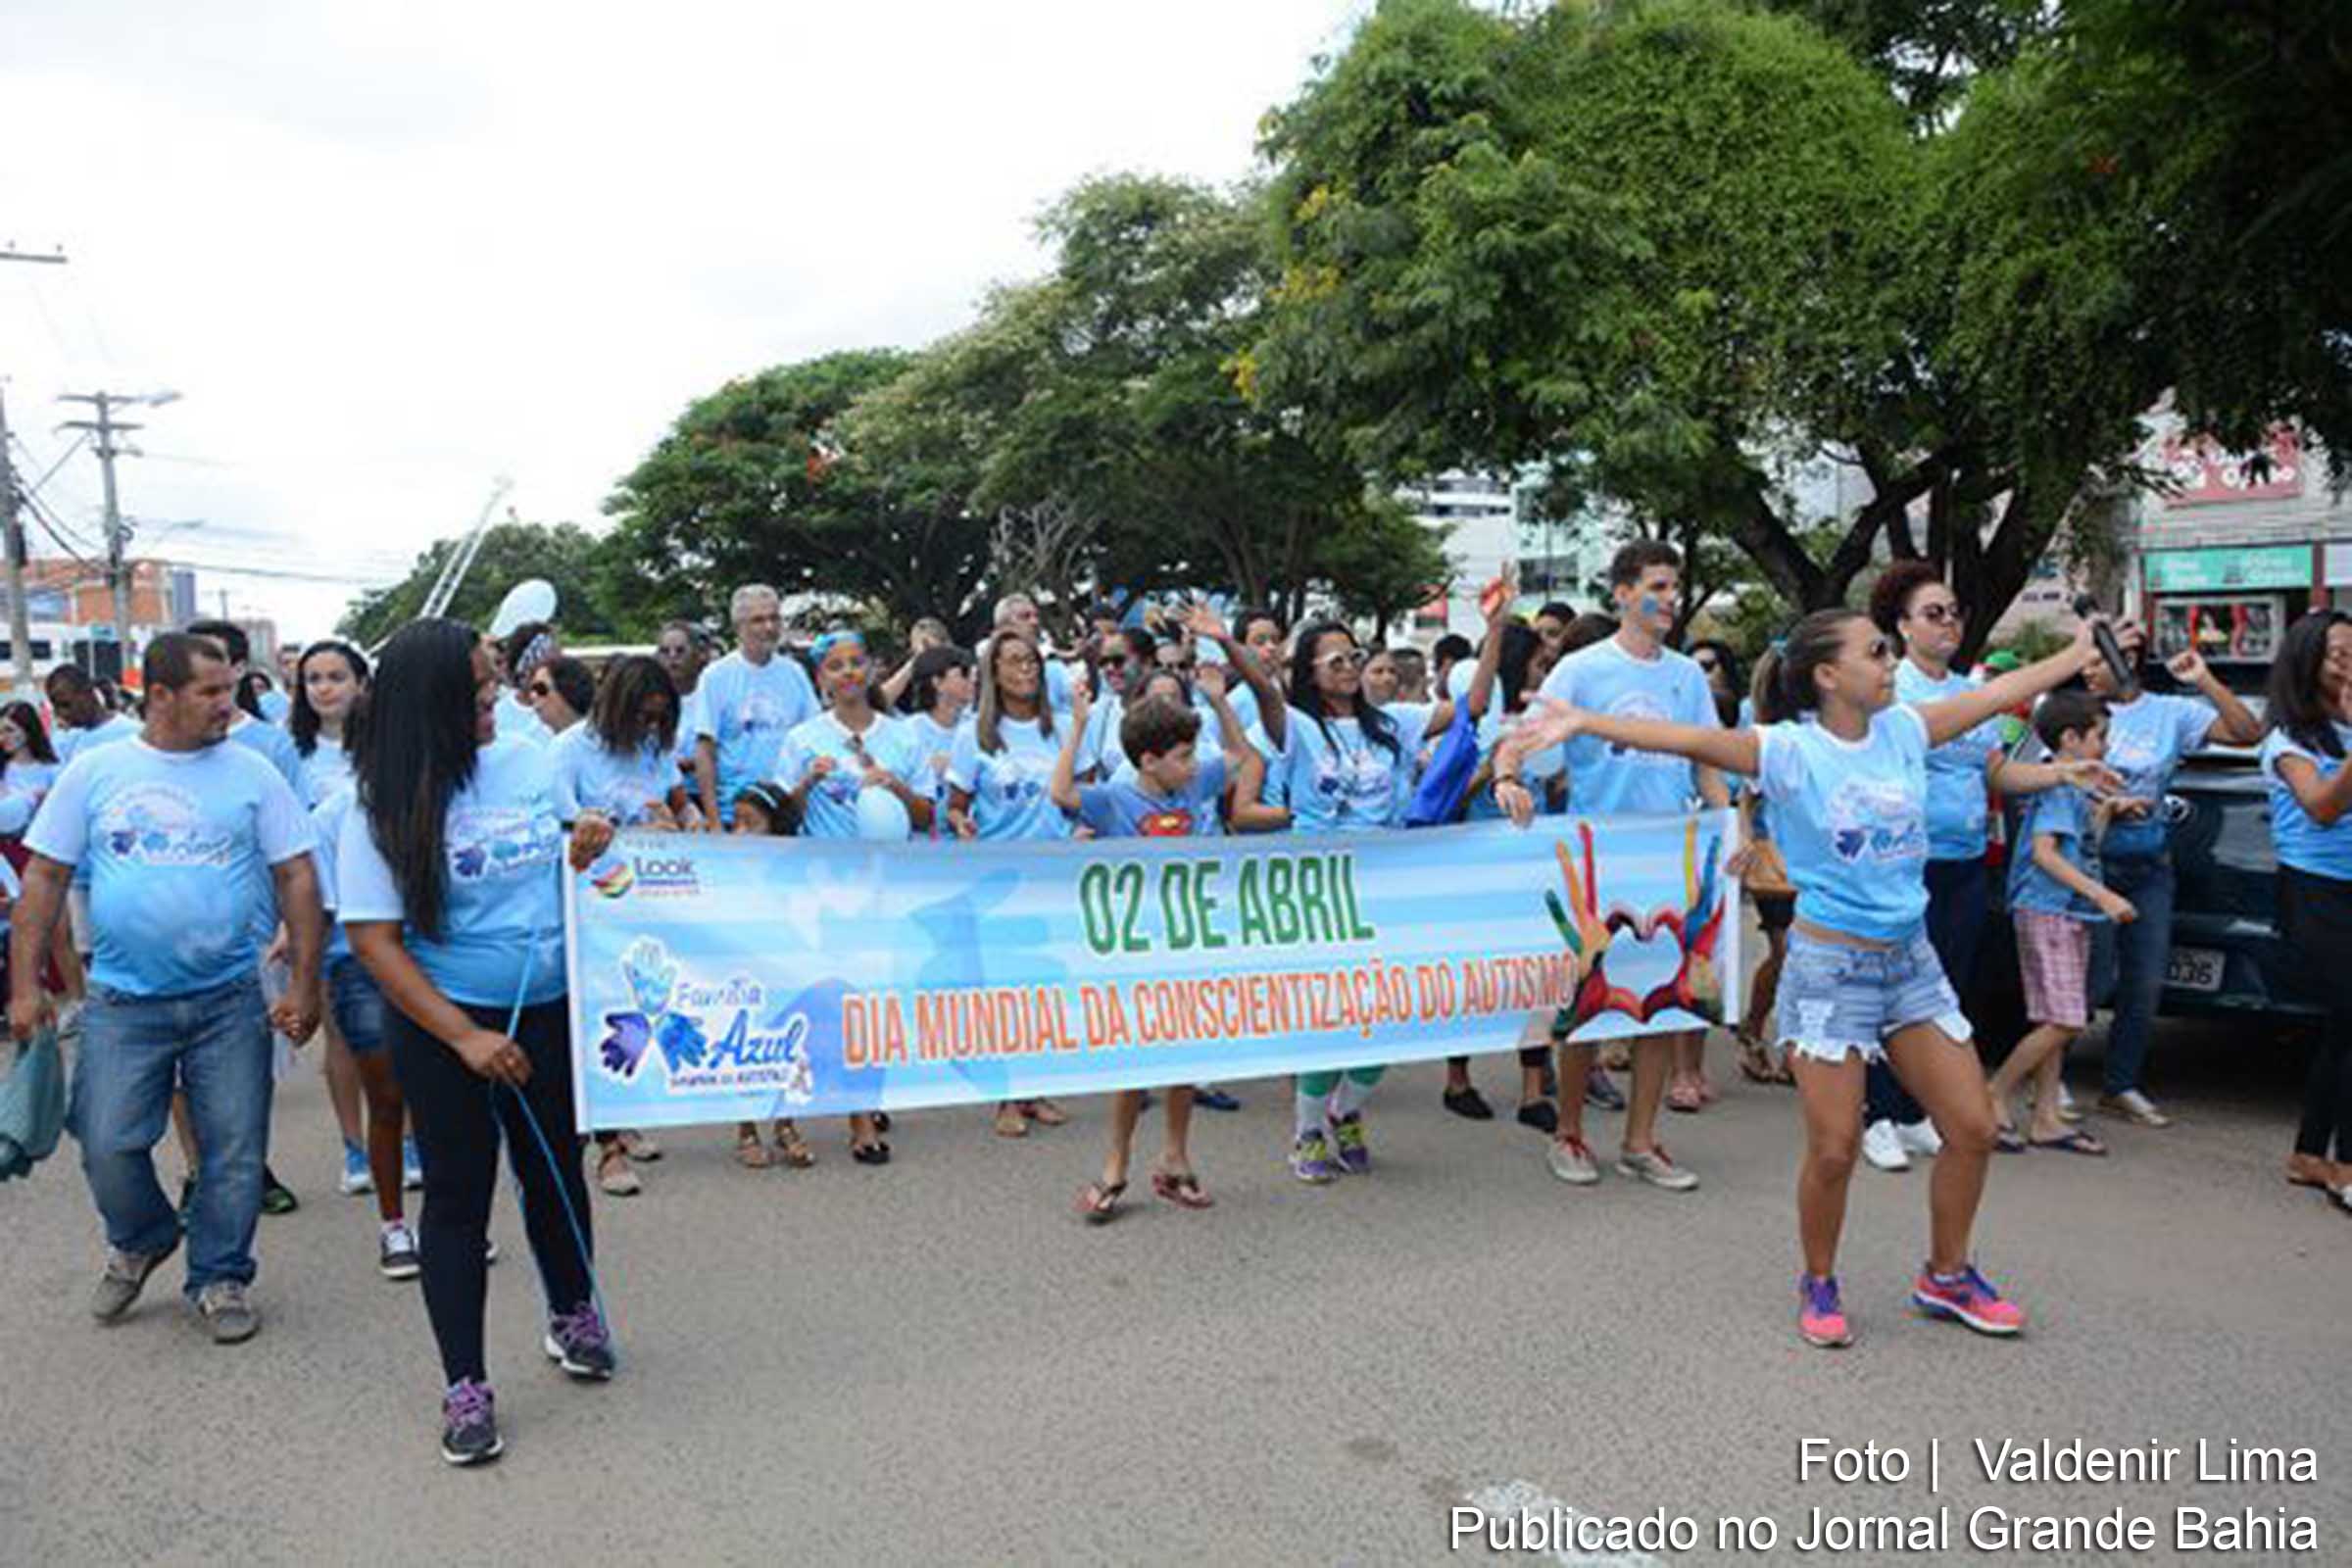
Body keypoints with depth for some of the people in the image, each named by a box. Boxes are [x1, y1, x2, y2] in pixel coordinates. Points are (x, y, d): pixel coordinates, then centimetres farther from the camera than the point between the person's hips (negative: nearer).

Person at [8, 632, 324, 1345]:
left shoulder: (251, 774, -1)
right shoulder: (94, 771, 1)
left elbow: (297, 878, 0)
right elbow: (43, 877, 4)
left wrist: (304, 985, -4)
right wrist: (25, 985, -1)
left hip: (229, 999, 0)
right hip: (122, 1002, 0)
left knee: (234, 1151, 5)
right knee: (108, 1146, 1)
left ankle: (220, 1278, 24)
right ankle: (141, 1241, 31)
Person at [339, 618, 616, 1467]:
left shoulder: (533, 761, -2)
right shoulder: (385, 808, -13)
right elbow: (373, 939, -14)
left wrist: (587, 851, -12)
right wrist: (467, 1038, -18)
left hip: (551, 1011, 4)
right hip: (445, 1023, -3)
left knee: (555, 1172, 15)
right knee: (459, 1195, 5)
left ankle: (573, 1318, 38)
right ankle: (465, 1385, 18)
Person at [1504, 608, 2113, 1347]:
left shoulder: (1904, 729, 3)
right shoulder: (1788, 751, -14)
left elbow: (1998, 693, 16)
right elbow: (1691, 739, -27)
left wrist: (2082, 650, 22)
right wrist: (1587, 724, -39)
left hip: (1911, 960, 6)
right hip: (1830, 968, -6)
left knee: (1973, 1129, 10)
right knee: (1834, 1150, -2)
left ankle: (1947, 1276, 32)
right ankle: (1819, 1286, 24)